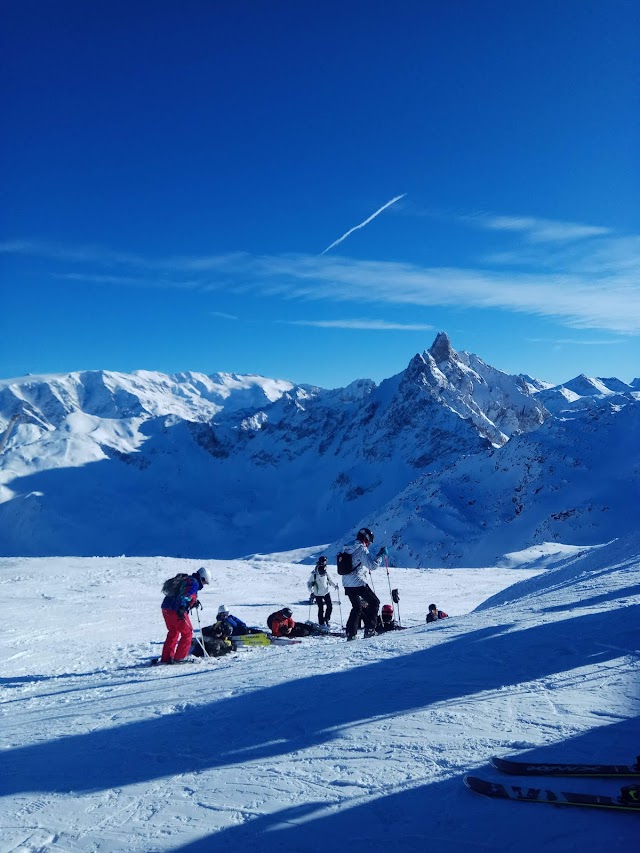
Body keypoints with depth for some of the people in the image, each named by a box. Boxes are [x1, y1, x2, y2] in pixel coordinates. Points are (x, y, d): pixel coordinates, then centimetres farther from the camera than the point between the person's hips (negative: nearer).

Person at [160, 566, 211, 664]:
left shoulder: (186, 580, 22)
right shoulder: (194, 583, -8)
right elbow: (185, 596, -24)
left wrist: (194, 603, 27)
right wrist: (181, 608, -36)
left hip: (166, 609, 9)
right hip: (176, 611, -9)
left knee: (173, 633, 22)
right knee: (187, 633, 4)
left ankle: (166, 658, 22)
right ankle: (179, 658, 2)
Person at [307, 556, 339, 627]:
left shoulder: (326, 573, -3)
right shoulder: (314, 573, -14)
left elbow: (330, 579, 11)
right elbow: (309, 583, -8)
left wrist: (335, 585, -4)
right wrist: (311, 591, -20)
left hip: (326, 592, 4)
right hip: (318, 594, -4)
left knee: (330, 606, 2)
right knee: (321, 608, -4)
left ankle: (326, 620, 22)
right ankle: (321, 623, 11)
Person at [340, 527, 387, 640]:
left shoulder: (347, 549, 12)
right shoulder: (362, 549, -12)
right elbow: (372, 565, -19)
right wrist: (381, 555, -9)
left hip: (347, 584, 8)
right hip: (358, 583, -8)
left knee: (357, 607, 20)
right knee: (374, 602, 8)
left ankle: (351, 633, 15)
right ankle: (369, 629, 3)